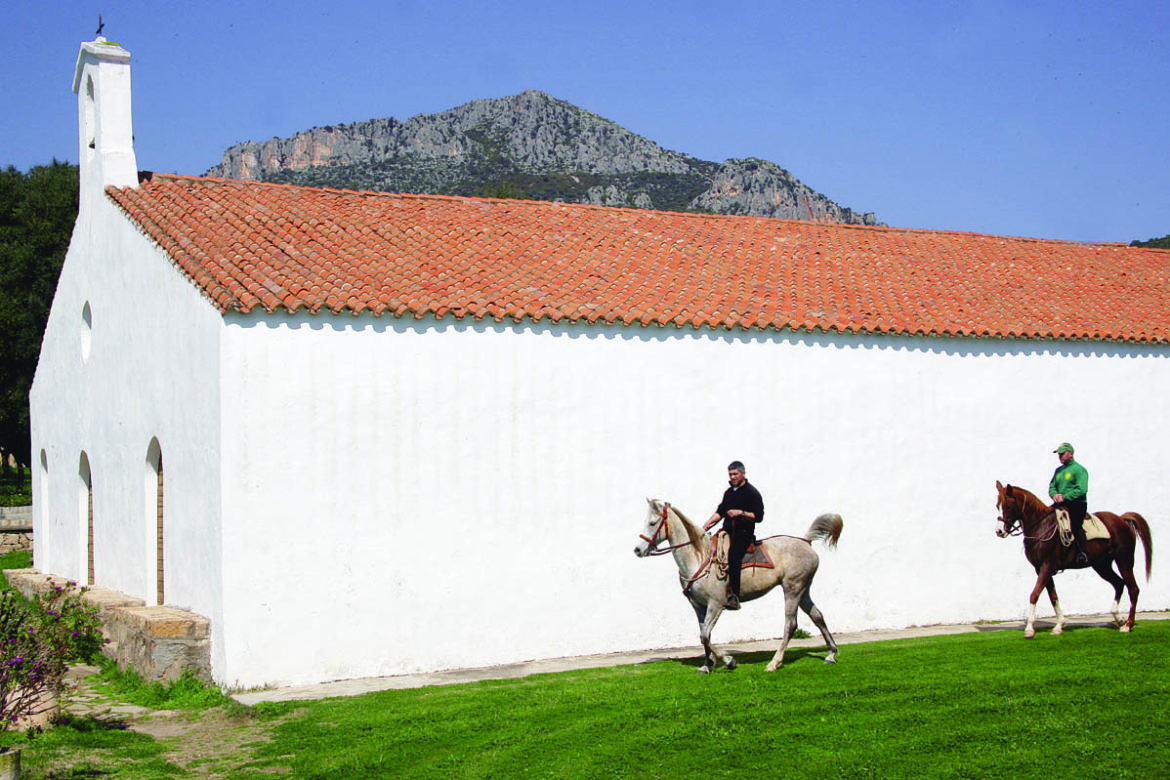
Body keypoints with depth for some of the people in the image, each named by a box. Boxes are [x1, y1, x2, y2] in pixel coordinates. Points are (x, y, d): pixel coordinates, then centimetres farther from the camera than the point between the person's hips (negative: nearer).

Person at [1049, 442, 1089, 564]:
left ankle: (1083, 552, -23)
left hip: (1077, 504, -7)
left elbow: (1081, 490, -15)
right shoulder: (1058, 470, 19)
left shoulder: (1079, 469, -4)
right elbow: (1052, 486, 18)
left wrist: (1064, 497, -19)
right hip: (1061, 504, 7)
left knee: (1075, 524, -25)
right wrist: (1055, 495, -5)